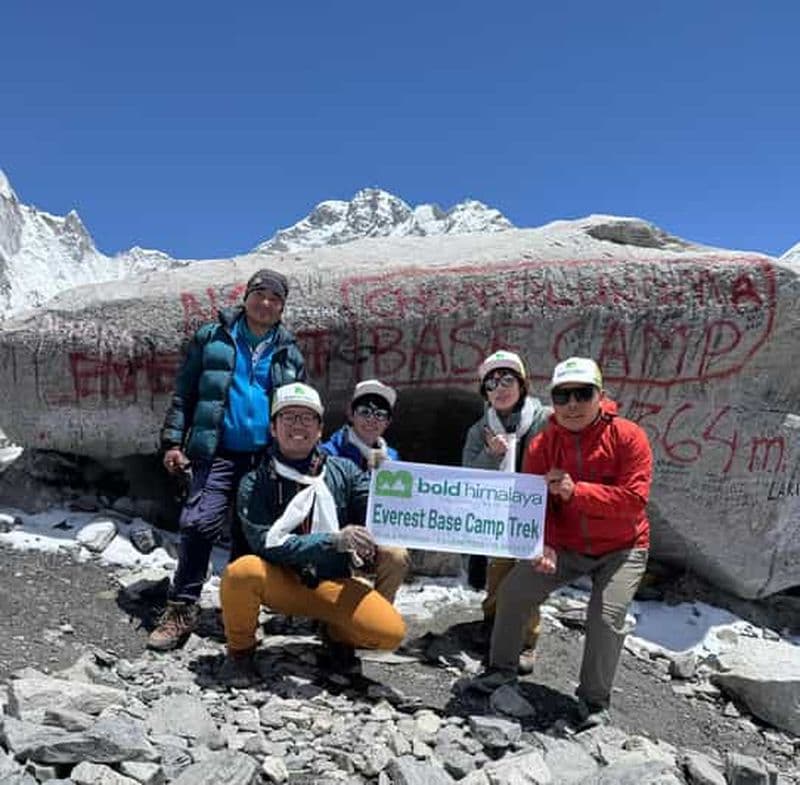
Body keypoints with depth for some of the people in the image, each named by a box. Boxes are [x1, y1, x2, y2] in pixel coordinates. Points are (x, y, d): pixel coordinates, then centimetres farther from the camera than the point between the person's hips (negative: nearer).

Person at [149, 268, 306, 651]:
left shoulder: (289, 353, 12)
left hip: (267, 458, 2)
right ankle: (181, 609, 1)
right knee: (198, 525, -14)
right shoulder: (212, 337, 7)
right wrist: (173, 441, -2)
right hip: (217, 453, -2)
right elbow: (184, 394, 6)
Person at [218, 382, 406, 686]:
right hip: (280, 582, -1)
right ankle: (240, 650, -2)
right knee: (241, 572, -33)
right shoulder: (256, 483, -6)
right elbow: (267, 544, -19)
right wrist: (333, 541, -28)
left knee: (391, 631, -21)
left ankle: (339, 635, 14)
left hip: (332, 585, 1)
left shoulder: (343, 471, 0)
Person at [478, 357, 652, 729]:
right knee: (513, 590, -4)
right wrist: (542, 545, -30)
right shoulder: (542, 445, -9)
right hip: (566, 547, 3)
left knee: (607, 617, -18)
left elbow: (634, 498, -25)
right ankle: (501, 668, 20)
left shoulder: (628, 436, -17)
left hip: (621, 549, -3)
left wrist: (575, 491, -34)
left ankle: (594, 700, 8)